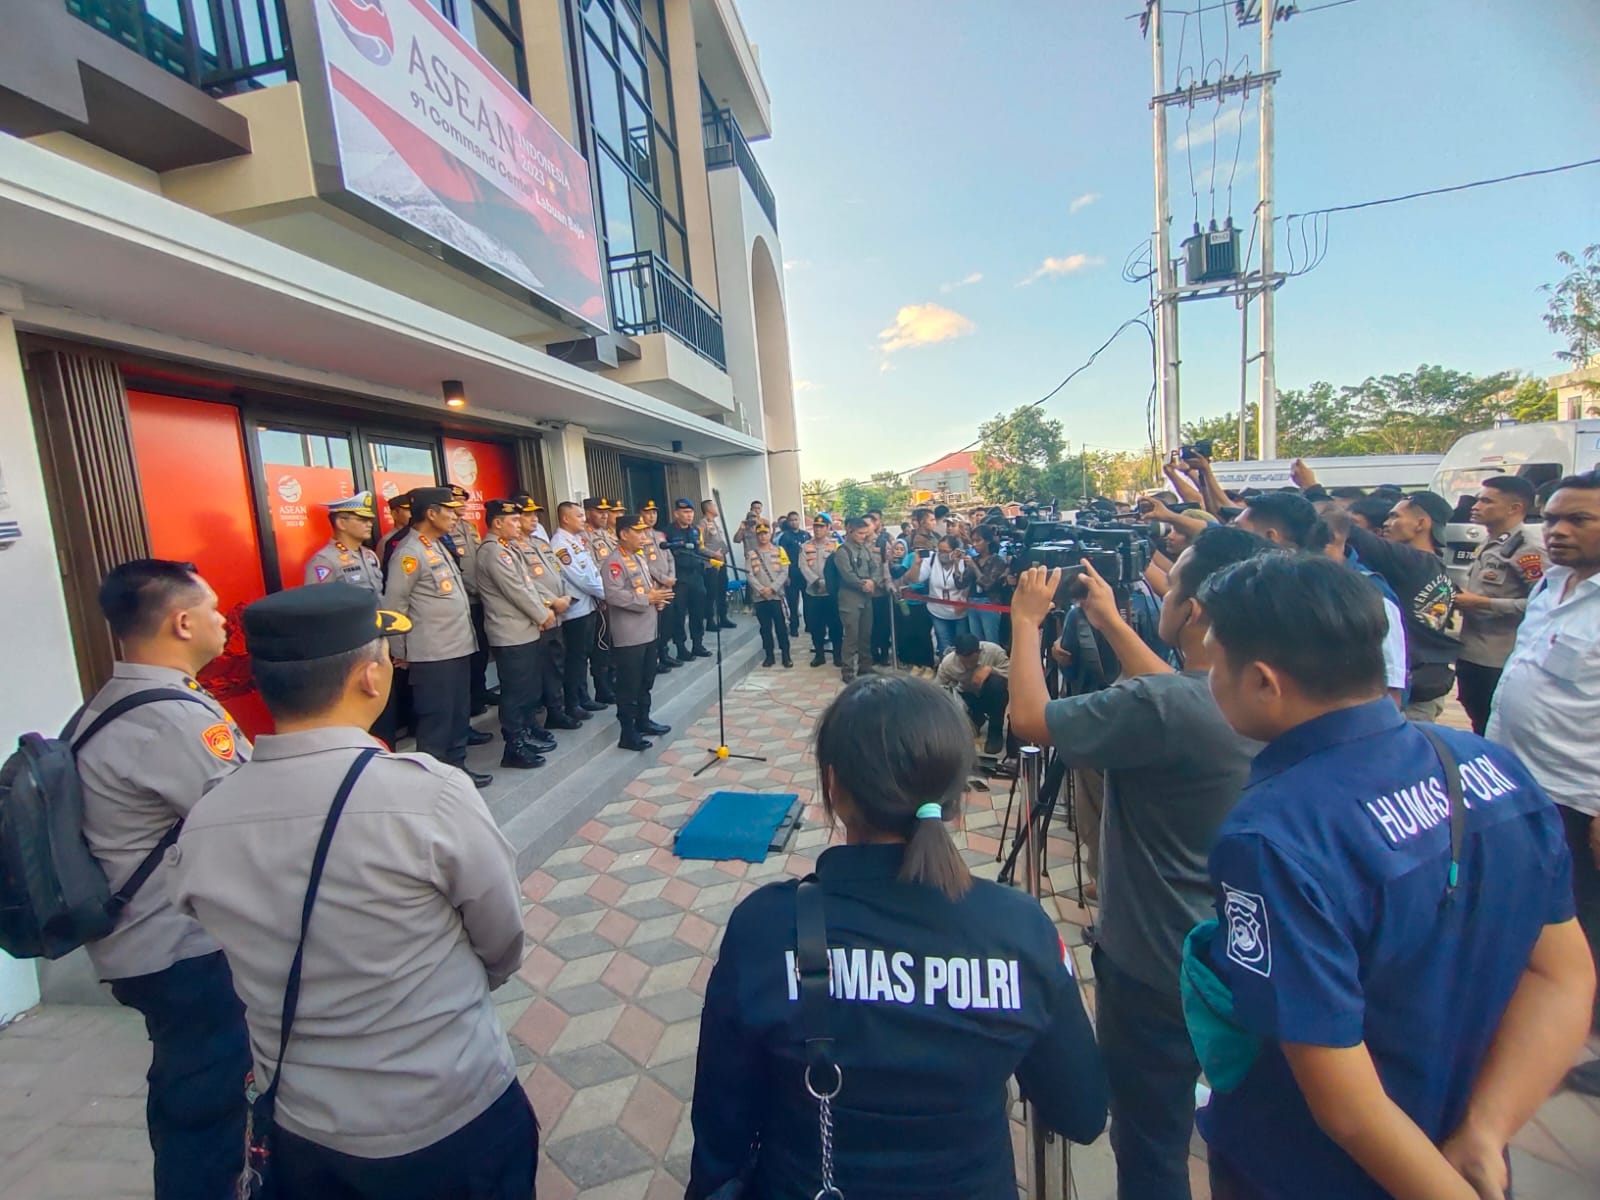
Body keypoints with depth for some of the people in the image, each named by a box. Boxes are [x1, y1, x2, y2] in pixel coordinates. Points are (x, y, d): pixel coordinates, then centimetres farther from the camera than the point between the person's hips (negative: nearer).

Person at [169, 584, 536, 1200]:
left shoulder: (200, 827, -15)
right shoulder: (430, 792, -29)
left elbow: (264, 960, 1)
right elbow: (503, 948, -13)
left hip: (300, 1128, 4)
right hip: (453, 1117, -3)